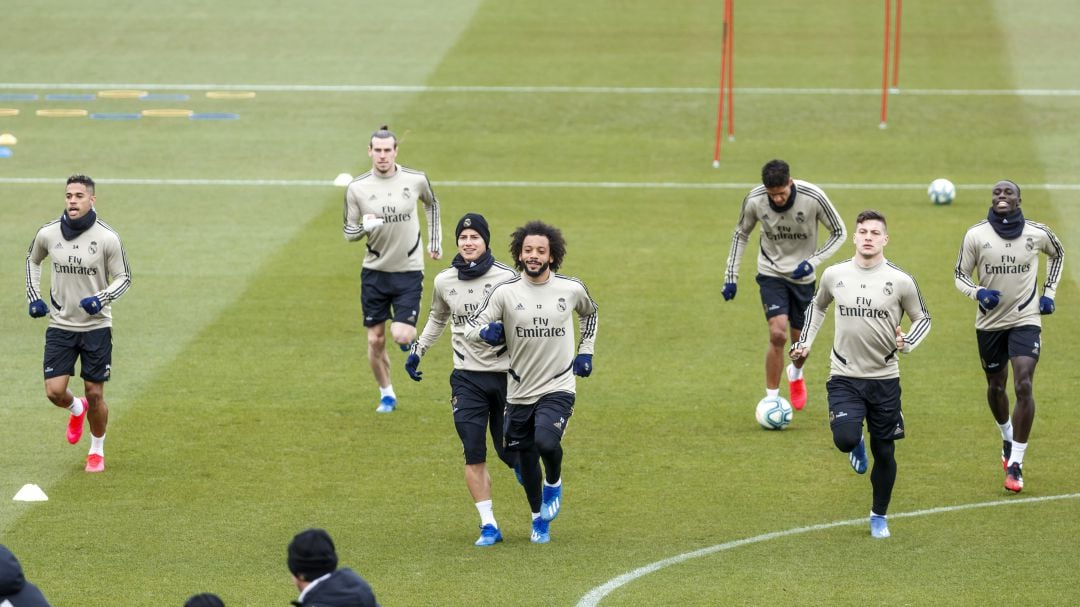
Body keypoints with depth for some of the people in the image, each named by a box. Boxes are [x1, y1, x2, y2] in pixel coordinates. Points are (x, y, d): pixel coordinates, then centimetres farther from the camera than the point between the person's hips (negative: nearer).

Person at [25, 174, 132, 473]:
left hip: (96, 327, -2)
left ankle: (97, 451, 25)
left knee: (95, 394, 2)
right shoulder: (48, 233, -4)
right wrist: (34, 296, 8)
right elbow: (33, 260, 18)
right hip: (60, 325, 2)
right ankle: (77, 409, 31)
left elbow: (124, 278, -3)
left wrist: (101, 299, -21)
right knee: (54, 392, -6)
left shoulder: (107, 238, -12)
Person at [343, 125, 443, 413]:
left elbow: (431, 203, 17)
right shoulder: (357, 188, -6)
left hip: (409, 271, -1)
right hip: (375, 271, 1)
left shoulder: (415, 180, -6)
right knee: (375, 340, 3)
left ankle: (412, 336, 23)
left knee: (400, 336, -15)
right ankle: (386, 394, 25)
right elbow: (349, 232, 1)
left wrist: (434, 241, 17)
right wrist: (364, 226, -22)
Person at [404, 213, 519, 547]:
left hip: (505, 373, -2)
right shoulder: (444, 281, 4)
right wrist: (417, 351, 21)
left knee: (508, 450, 4)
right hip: (467, 377, 2)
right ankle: (489, 525, -5)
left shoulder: (506, 278, -8)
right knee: (474, 453, -9)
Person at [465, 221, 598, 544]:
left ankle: (554, 483, 7)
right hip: (519, 391, 2)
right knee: (526, 461, 9)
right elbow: (471, 327, -1)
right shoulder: (505, 292, -7)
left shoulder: (572, 289, -3)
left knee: (546, 442, -27)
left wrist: (585, 352, 12)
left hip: (558, 387, -2)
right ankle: (539, 518, 35)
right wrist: (487, 330, -23)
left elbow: (590, 313, 20)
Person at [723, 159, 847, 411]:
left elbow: (839, 232, -9)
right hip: (771, 273, -1)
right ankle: (771, 399, -6)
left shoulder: (813, 198, -23)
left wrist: (813, 261, -21)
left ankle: (796, 375, 47)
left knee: (800, 340, 11)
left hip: (802, 276, 1)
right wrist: (731, 276, 0)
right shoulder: (754, 200, -18)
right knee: (778, 334, -18)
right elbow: (741, 234, 1)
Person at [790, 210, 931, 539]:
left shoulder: (901, 281, -5)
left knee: (884, 453, 6)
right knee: (845, 439, -22)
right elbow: (817, 306, 21)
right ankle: (858, 447, 19)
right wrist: (806, 342, 11)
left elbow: (922, 318, 8)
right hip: (844, 377, 0)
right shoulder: (834, 275, 1)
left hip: (885, 379, 0)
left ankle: (879, 516, 28)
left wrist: (908, 342, -12)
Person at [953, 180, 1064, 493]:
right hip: (990, 323, 2)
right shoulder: (975, 235, -8)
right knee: (996, 386, 17)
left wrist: (1049, 292, 8)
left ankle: (1015, 463, -11)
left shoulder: (1037, 233, -5)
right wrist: (978, 292, -21)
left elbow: (1057, 254, 17)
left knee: (1023, 387, -16)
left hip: (1025, 319, -2)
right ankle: (1007, 437, 49)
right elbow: (960, 276, 0)